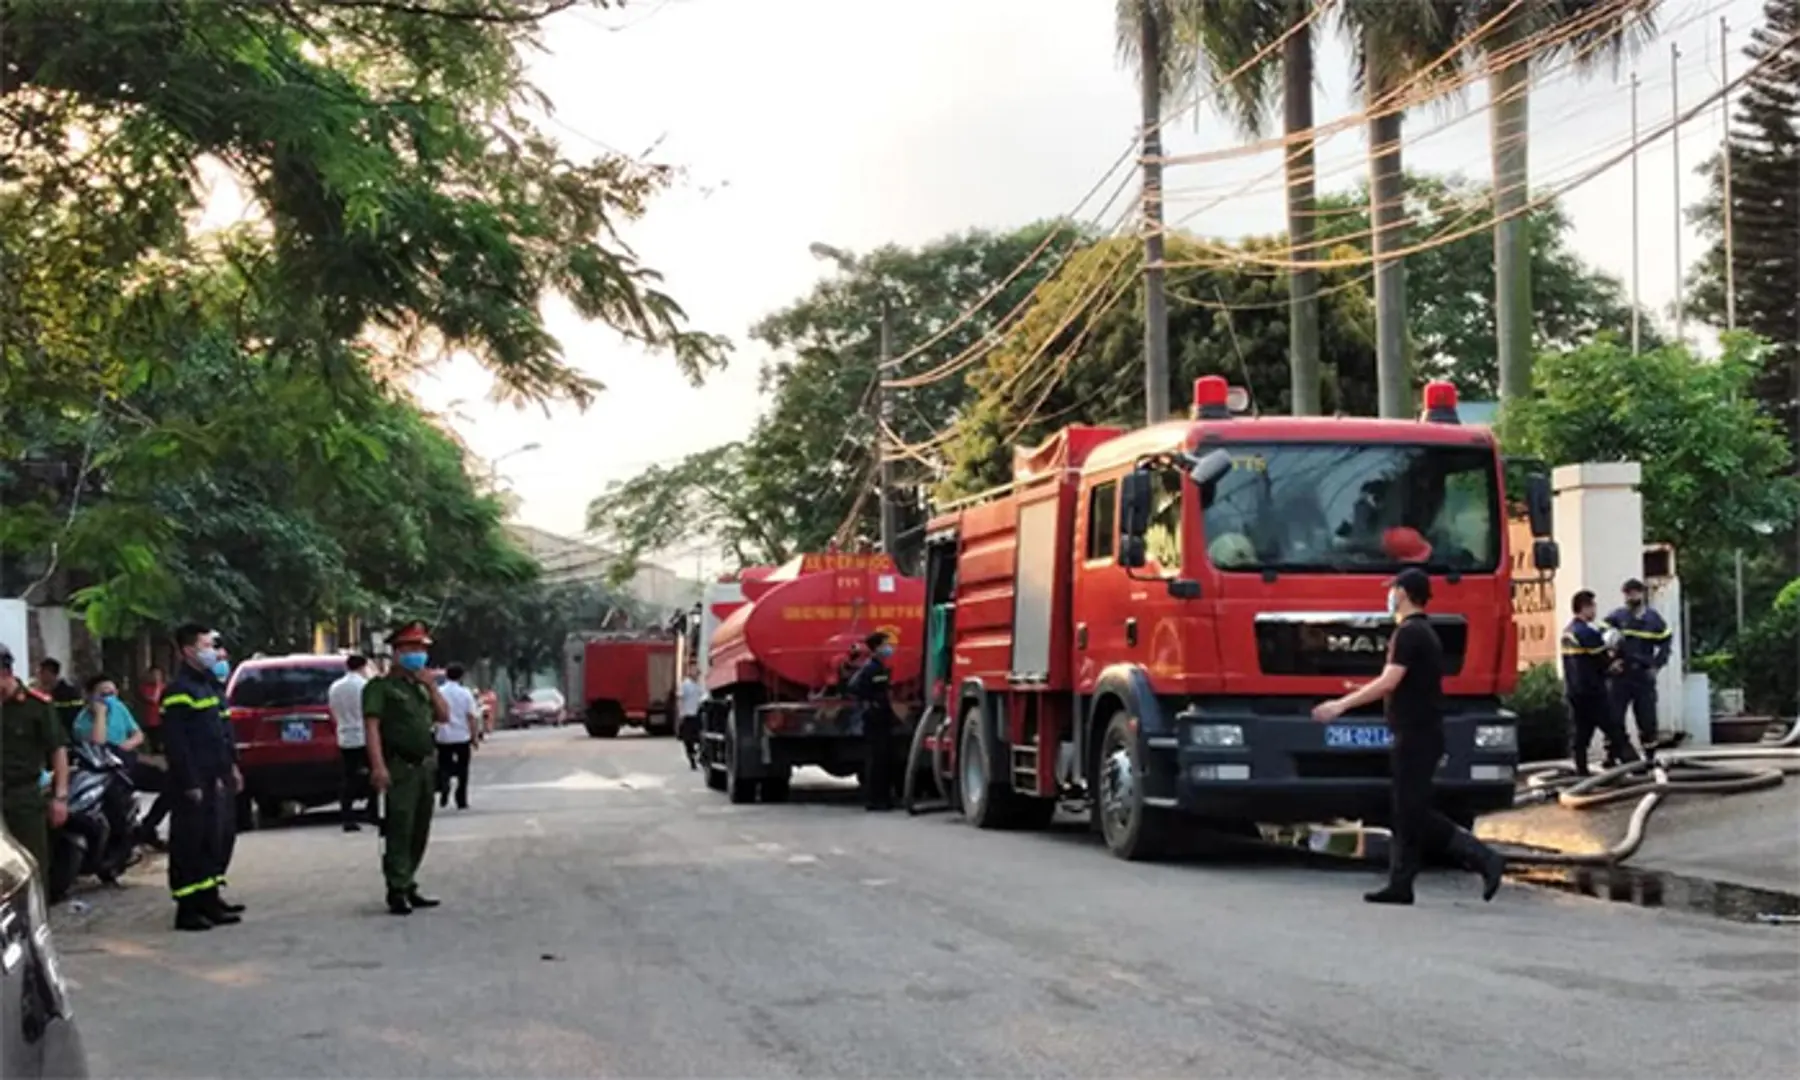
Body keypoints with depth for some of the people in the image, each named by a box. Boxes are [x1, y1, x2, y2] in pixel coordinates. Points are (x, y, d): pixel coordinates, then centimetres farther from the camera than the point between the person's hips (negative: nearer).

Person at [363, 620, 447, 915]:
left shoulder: (420, 687, 21)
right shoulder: (381, 686, -4)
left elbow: (443, 716, 16)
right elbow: (372, 725, -14)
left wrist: (430, 685, 5)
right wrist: (378, 765, -24)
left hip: (425, 767, 8)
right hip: (399, 768, -8)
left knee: (419, 833, 10)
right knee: (399, 832, -9)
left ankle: (408, 887, 19)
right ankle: (398, 892, -6)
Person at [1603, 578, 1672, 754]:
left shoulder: (1654, 618, 6)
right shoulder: (1616, 617, -1)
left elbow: (1665, 643, 11)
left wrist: (1656, 665, 0)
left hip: (1644, 676, 2)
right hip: (1620, 677, -2)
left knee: (1647, 719, 8)